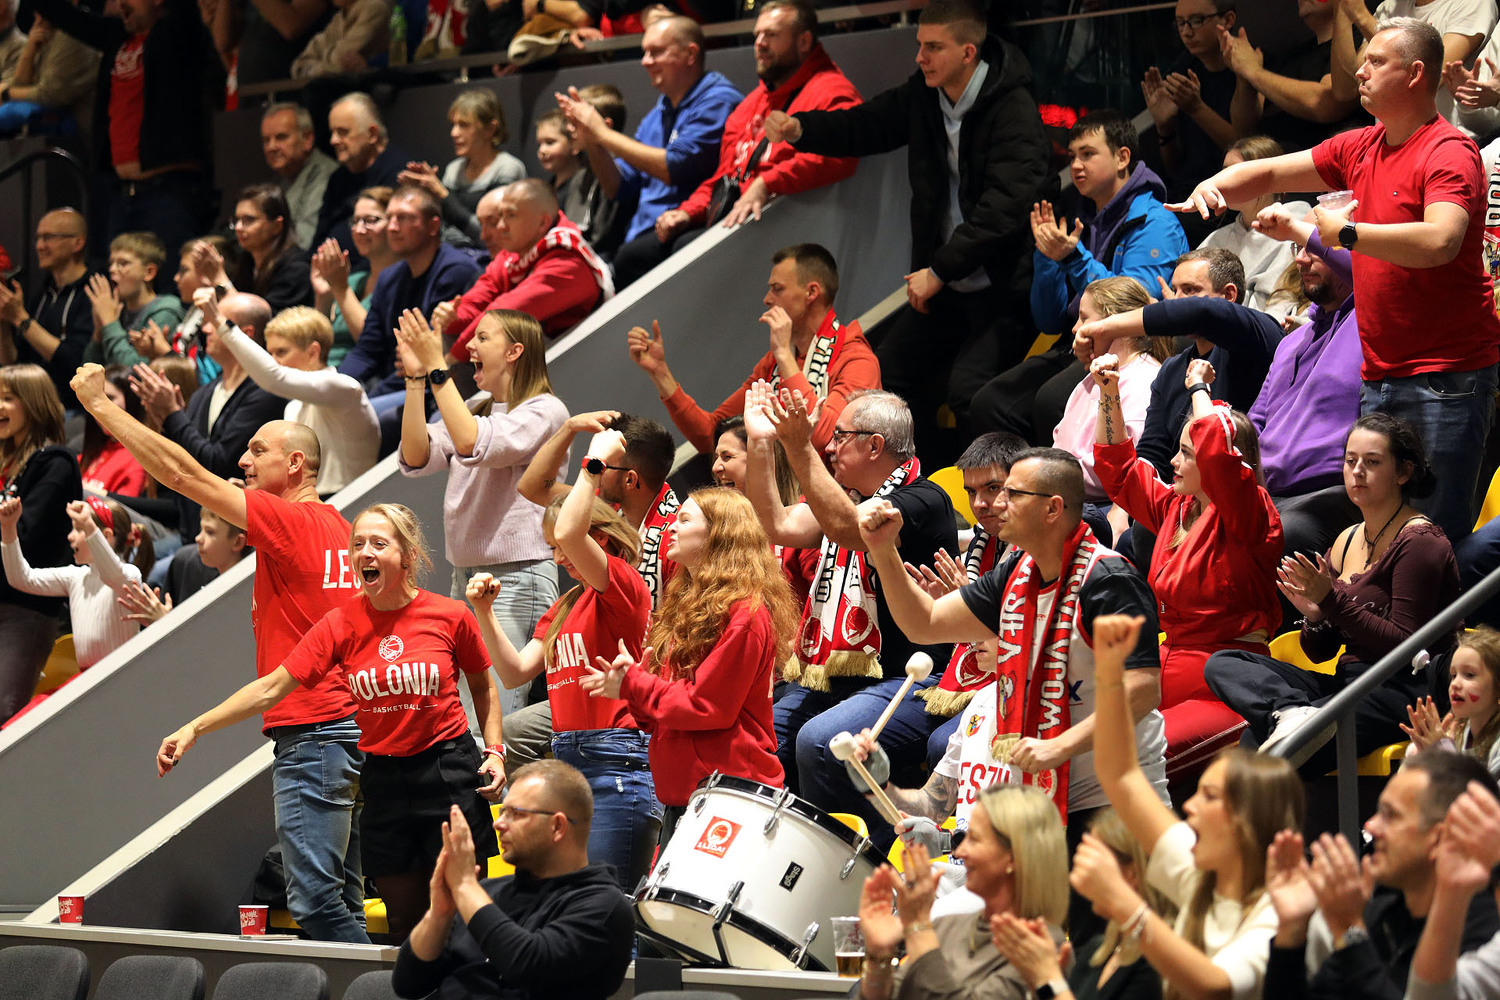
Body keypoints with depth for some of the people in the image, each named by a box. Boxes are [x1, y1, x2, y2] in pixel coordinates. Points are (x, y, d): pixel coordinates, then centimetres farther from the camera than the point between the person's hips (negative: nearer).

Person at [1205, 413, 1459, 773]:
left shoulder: (1420, 541, -6)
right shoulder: (1346, 542, 17)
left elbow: (1405, 645, -14)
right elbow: (1321, 651, 18)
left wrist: (1332, 602, -18)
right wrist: (1313, 616, -6)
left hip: (1401, 692, -9)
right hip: (1346, 683, 9)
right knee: (1222, 664, -13)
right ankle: (1292, 713, -36)